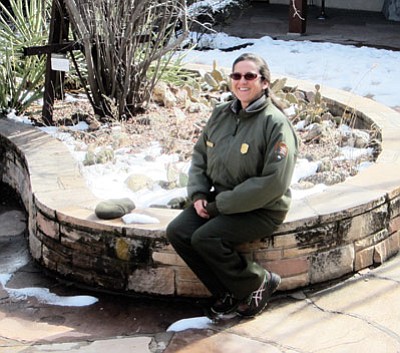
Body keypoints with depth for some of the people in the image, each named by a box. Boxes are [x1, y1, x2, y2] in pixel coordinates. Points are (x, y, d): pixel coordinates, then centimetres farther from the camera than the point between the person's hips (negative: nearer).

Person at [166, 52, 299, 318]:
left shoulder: (276, 123, -16)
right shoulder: (221, 114, 6)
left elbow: (273, 183, -22)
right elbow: (200, 155, 15)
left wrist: (221, 205, -19)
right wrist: (198, 195, -3)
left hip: (261, 211, -7)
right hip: (219, 200, 7)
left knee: (205, 238, -26)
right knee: (177, 232, -12)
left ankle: (259, 284, -2)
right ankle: (227, 293, 2)